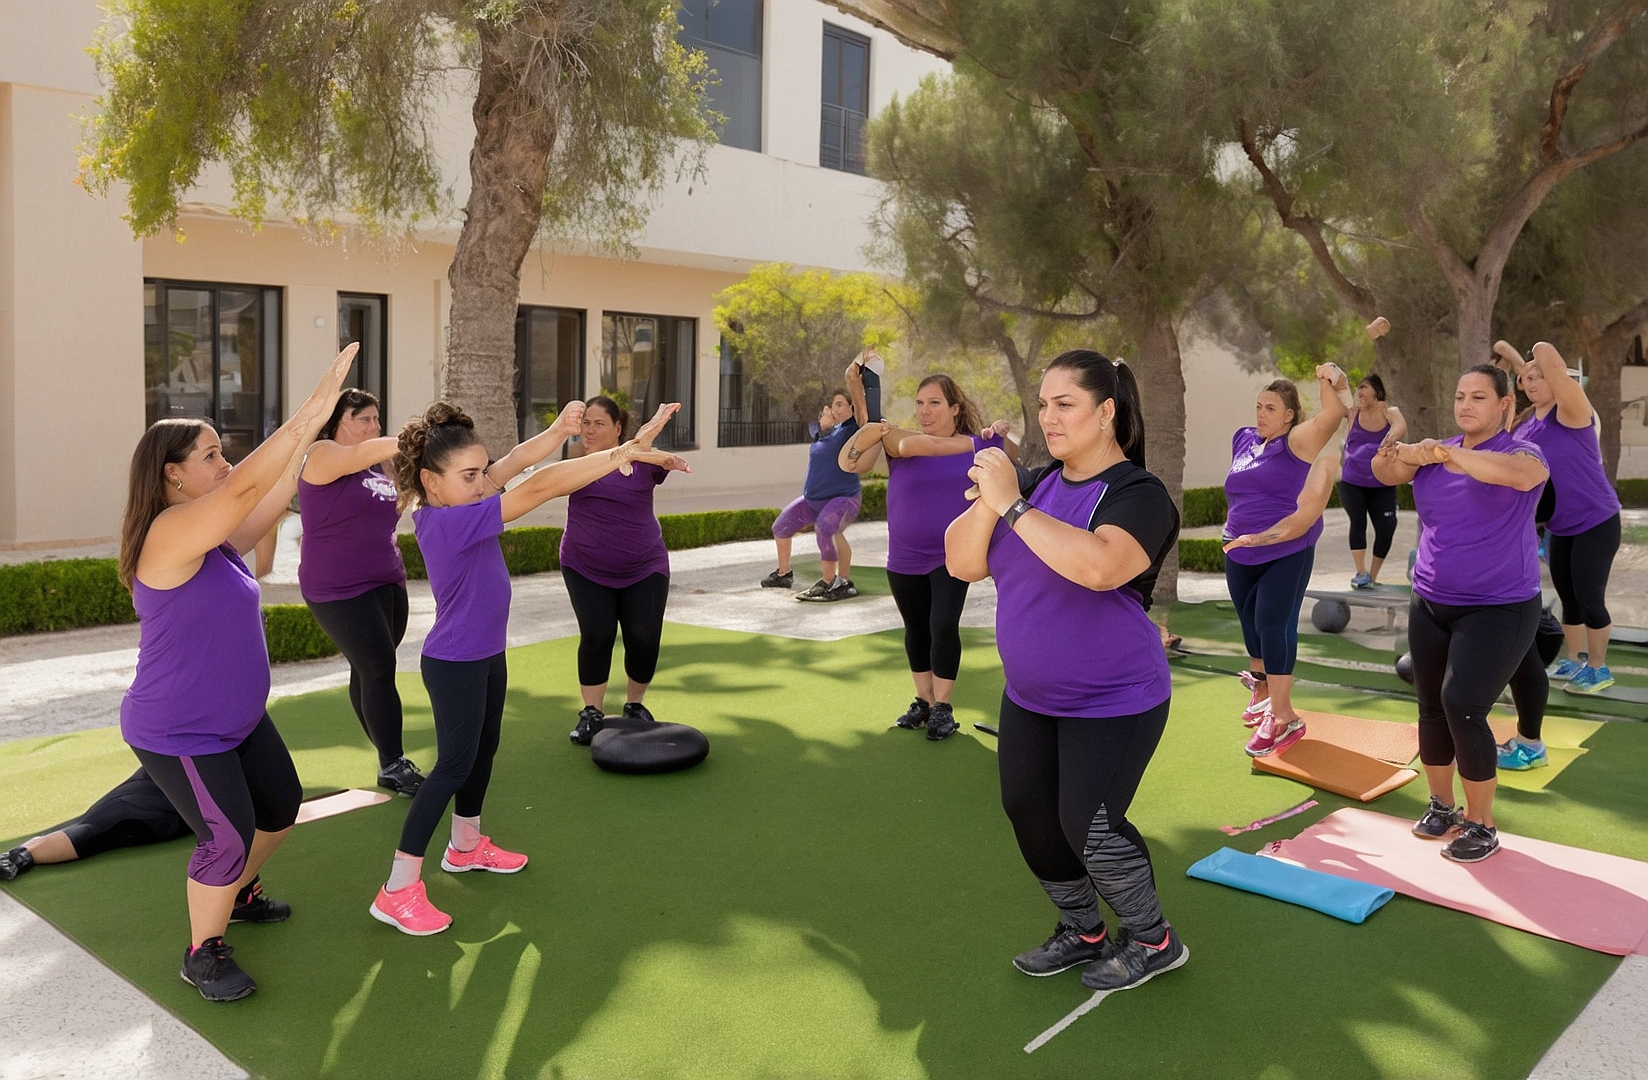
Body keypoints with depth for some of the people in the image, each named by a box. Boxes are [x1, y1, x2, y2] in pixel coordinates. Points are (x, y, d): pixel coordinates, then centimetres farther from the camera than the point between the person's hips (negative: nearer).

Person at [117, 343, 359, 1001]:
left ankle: (232, 892, 43)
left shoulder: (215, 540, 4)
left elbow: (271, 500, -1)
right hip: (177, 735, -10)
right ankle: (203, 954, 12)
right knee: (228, 837, -10)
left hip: (239, 720, 10)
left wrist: (308, 432, -13)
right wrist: (310, 413, -38)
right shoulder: (170, 533, -24)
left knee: (281, 808, 17)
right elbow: (247, 485, -36)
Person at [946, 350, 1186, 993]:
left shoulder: (1138, 496, -17)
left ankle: (1152, 940, 23)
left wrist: (1012, 505, -34)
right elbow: (962, 562, -4)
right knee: (1029, 815, 10)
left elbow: (1098, 566, -38)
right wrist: (988, 501, -22)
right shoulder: (1036, 484, 2)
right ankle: (1082, 932, 34)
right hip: (1029, 699, 7)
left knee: (1089, 826, -4)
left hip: (1113, 704, -7)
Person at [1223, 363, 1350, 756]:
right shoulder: (1242, 439, 8)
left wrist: (1330, 382, -44)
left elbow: (1333, 416, -27)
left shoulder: (1295, 442, -9)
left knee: (1274, 627, -11)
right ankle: (1261, 687, 37)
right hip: (1240, 555, 6)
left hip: (1286, 553, -6)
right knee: (1252, 627, 15)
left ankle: (1282, 717, -7)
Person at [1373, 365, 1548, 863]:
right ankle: (1441, 805, 27)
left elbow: (1525, 474, -34)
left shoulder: (1521, 451, -9)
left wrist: (1455, 456, -45)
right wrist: (1401, 455, -35)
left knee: (1462, 706, -14)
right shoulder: (1435, 454, 5)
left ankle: (1481, 824, 2)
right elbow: (1384, 473, -12)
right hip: (1430, 606, 5)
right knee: (1431, 707, 8)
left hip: (1498, 609, -5)